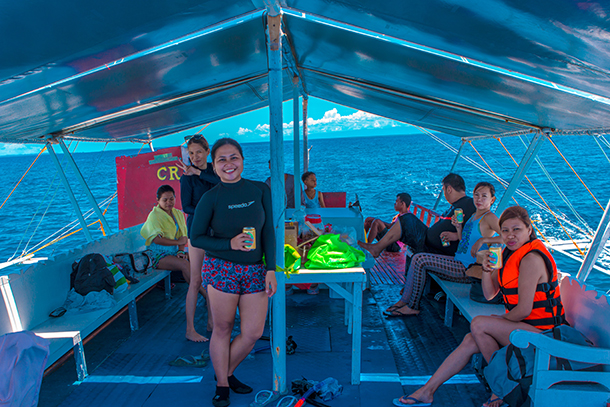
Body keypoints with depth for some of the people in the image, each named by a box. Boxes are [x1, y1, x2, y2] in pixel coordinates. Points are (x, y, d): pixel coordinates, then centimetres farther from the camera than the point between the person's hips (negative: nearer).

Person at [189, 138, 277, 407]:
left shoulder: (260, 190, 1)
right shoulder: (211, 198, -7)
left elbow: (268, 232, 4)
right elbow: (196, 238, -2)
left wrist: (271, 269, -1)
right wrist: (229, 244, -16)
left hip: (254, 271, 3)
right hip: (221, 269, -3)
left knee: (253, 332, 5)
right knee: (222, 329, 8)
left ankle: (226, 372, 33)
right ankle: (222, 385, 31)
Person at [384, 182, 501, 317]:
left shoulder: (489, 217, -12)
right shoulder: (474, 216, 15)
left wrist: (483, 239, -27)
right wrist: (459, 227, 1)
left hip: (467, 270, -9)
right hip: (459, 262, 9)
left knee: (421, 261, -16)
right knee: (417, 257, 3)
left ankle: (413, 307, -4)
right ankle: (404, 301, 6)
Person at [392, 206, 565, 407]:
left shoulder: (531, 259, -22)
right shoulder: (509, 253, 7)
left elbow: (524, 310, -23)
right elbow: (489, 294, 7)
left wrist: (501, 319, -6)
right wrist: (487, 270, -10)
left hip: (539, 332, -8)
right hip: (521, 324, 8)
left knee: (478, 324, -21)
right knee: (470, 341, -3)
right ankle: (427, 391, 2)